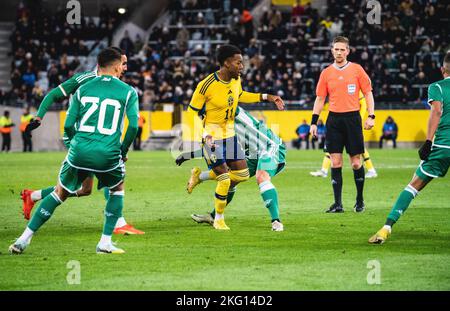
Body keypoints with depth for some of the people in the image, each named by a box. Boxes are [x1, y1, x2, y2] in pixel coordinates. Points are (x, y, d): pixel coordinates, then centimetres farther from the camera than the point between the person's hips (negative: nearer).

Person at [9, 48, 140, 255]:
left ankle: (24, 239, 15)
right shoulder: (128, 92, 6)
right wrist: (123, 152, 13)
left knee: (60, 193, 18)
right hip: (108, 155, -2)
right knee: (117, 189, 26)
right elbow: (133, 126, -2)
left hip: (79, 152, 2)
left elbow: (68, 125, 8)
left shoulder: (83, 89, 12)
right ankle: (105, 242, 17)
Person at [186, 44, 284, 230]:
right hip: (212, 136, -7)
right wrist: (204, 134, -26)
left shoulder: (236, 80, -1)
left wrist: (266, 97, 13)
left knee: (243, 174, 5)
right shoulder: (207, 85, -22)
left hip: (229, 134, 7)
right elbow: (192, 112, -14)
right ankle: (219, 219, 11)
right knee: (224, 179, -9)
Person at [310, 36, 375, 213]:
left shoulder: (357, 69, 3)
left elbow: (368, 93, 5)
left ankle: (360, 200, 18)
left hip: (352, 118, -2)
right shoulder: (326, 73, 8)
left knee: (356, 163, 1)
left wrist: (371, 116, -5)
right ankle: (338, 204, 2)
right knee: (335, 162, -2)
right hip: (334, 119, 2)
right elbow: (320, 99, 12)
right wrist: (314, 122, 5)